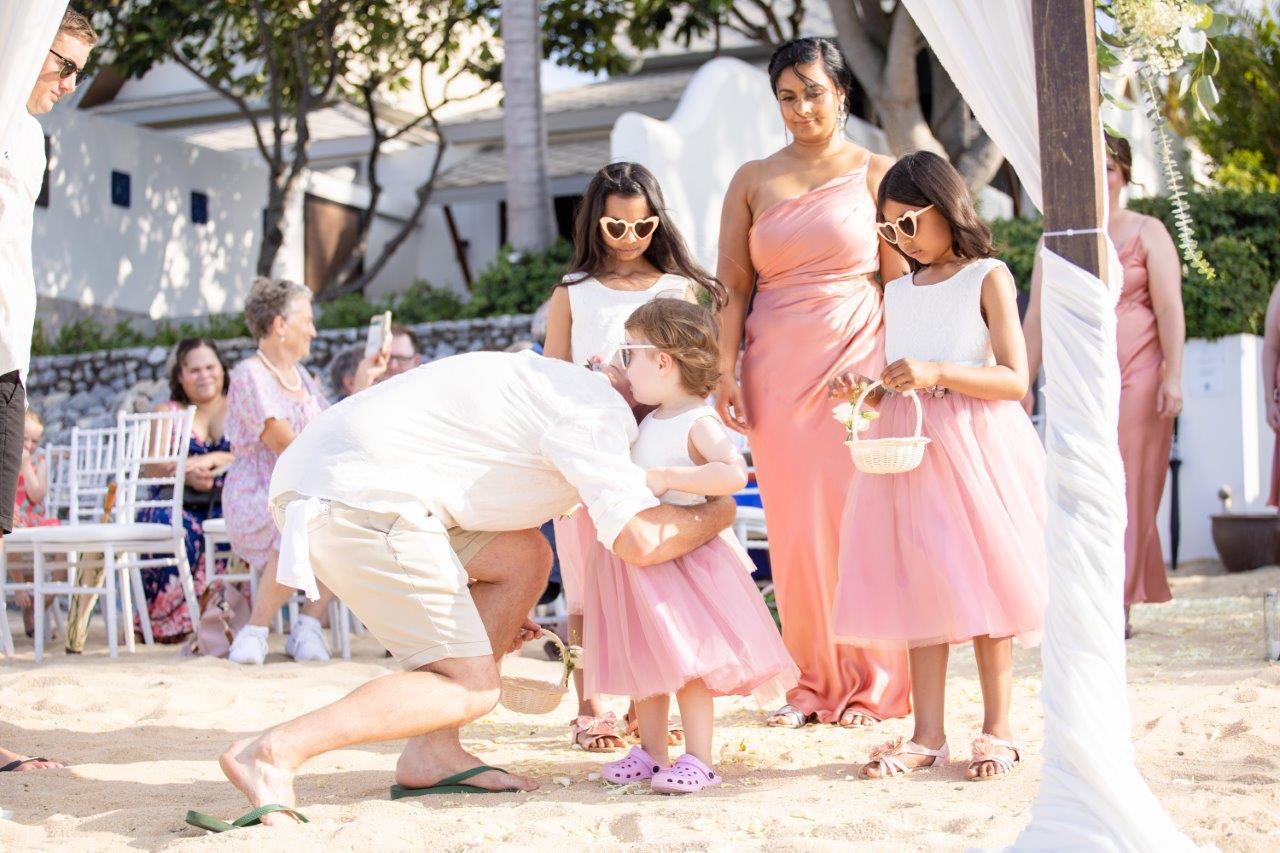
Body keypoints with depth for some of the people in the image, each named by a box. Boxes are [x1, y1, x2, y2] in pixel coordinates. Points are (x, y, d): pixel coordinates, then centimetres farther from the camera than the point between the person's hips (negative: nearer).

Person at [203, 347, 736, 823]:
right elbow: (641, 541, -16)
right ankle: (275, 752, -15)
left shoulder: (564, 387, 27)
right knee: (470, 689, -4)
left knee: (525, 555, 16)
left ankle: (432, 753, 12)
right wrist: (720, 513, 5)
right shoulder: (597, 413, -3)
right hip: (359, 494, -10)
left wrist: (482, 608, 31)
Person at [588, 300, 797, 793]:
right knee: (644, 662, 12)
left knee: (688, 661, -7)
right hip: (640, 560, 9)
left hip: (685, 555, -9)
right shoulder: (649, 423, 13)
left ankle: (698, 761, -1)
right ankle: (652, 752, 22)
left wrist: (668, 478, -29)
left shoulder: (698, 424, -14)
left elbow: (734, 474, -29)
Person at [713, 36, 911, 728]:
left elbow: (900, 281, 2)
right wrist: (726, 372, -2)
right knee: (794, 525, 2)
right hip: (777, 367, 2)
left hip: (855, 360, -2)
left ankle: (873, 683, 9)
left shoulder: (875, 174, 6)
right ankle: (813, 684, 12)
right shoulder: (752, 181, 11)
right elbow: (733, 284, 8)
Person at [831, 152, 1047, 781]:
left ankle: (996, 729, 9)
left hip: (973, 445, -5)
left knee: (981, 579, -1)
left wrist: (937, 373, -19)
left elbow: (1015, 379, -10)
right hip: (908, 444, 5)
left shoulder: (987, 278, -2)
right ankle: (927, 733, 7)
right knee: (919, 584, 3)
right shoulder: (897, 292, 15)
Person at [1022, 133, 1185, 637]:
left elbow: (1170, 309, -3)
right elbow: (1036, 317, 11)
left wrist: (1172, 376, -12)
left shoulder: (1148, 233, 4)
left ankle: (1118, 605, 4)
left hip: (1135, 377, -2)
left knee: (1129, 489, -1)